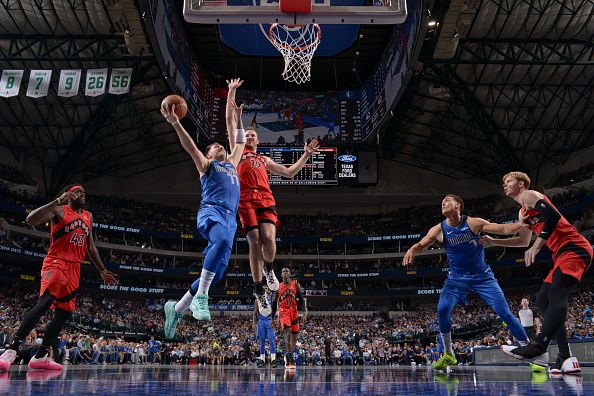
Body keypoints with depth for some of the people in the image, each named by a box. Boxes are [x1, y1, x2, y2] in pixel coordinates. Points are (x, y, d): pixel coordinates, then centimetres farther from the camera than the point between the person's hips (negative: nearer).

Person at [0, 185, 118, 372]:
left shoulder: (88, 217, 18)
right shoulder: (59, 210, -2)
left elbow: (91, 247, 23)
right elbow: (31, 219, -20)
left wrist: (103, 271, 20)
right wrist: (58, 201, -23)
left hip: (74, 268, 8)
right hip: (56, 263, -7)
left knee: (64, 313, 5)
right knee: (45, 302, -27)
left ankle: (40, 357, 13)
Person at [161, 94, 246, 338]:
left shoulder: (231, 165, 34)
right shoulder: (205, 165, 18)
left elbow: (240, 143, 43)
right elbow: (189, 146, 4)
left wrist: (237, 120, 41)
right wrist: (175, 123, -8)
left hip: (230, 219, 6)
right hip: (211, 213, -6)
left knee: (217, 271, -3)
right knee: (222, 240, -40)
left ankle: (176, 308, 11)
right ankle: (201, 295, -35)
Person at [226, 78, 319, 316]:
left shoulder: (264, 160, 32)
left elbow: (289, 173, 34)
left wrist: (306, 155, 32)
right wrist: (232, 92, 17)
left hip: (266, 200, 2)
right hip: (246, 201, -2)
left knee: (268, 238, -20)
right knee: (254, 242, -11)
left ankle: (268, 268, 12)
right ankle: (258, 290, -1)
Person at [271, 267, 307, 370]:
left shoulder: (296, 284, 6)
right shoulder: (278, 287, 7)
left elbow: (301, 300, 1)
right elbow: (274, 303, 12)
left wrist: (303, 313, -11)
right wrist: (272, 317, 9)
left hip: (294, 312, 2)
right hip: (283, 312, -2)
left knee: (294, 335, 6)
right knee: (287, 332, -23)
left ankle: (288, 356, 25)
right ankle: (290, 357, -26)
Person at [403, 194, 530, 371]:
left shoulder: (473, 223, -12)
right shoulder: (439, 230, -6)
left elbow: (504, 229, -9)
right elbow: (421, 245, -3)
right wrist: (411, 250, -27)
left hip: (482, 276, -1)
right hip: (457, 278, 2)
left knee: (504, 311, -8)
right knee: (442, 309, -18)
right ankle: (448, 355, -1)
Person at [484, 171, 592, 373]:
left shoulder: (530, 195, -3)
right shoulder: (523, 212, 26)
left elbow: (553, 215, -19)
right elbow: (524, 241, 35)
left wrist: (537, 245, -22)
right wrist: (493, 241, 32)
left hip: (574, 248, -11)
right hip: (563, 253, 11)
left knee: (556, 295, -26)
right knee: (543, 300, 5)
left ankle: (537, 348, -41)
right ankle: (566, 359, 0)